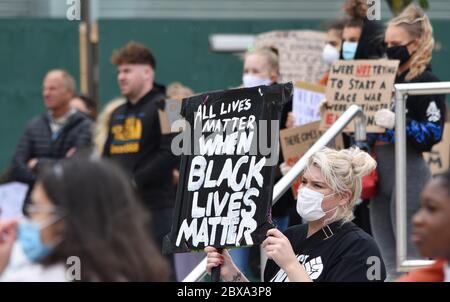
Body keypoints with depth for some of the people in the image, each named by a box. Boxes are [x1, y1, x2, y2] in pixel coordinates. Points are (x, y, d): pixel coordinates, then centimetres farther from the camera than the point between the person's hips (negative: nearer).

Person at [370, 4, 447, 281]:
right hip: (379, 169, 8)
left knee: (410, 257, -7)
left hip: (408, 170, -8)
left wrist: (397, 123, -27)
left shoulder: (427, 83, -8)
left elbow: (433, 134, -16)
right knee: (388, 258, 12)